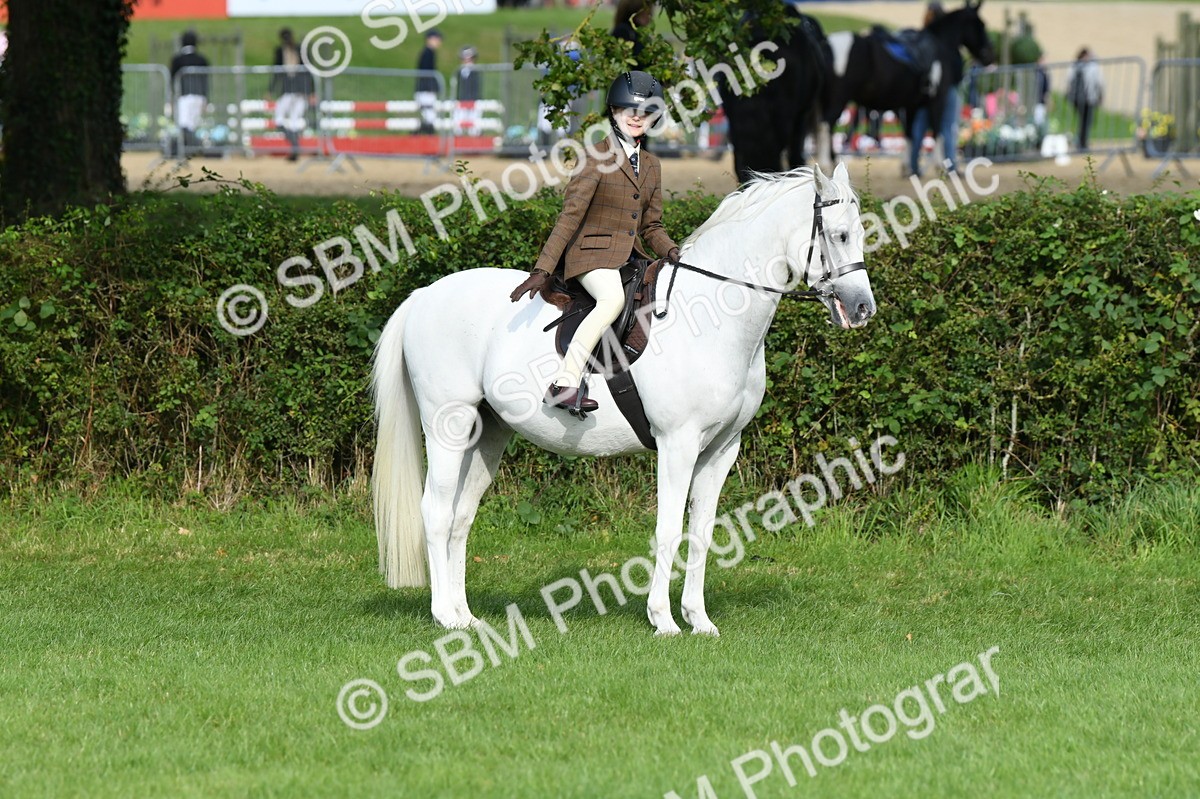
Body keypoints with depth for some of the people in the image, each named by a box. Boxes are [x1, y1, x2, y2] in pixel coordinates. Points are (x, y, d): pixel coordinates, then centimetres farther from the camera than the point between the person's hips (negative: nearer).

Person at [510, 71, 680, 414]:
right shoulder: (597, 156, -4)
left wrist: (671, 251, -4)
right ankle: (565, 383, -41)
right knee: (613, 298, -36)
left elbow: (651, 225, 20)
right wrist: (543, 270, -16)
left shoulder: (651, 166, 17)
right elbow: (571, 214, -10)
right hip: (592, 252, -8)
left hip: (630, 257, 8)